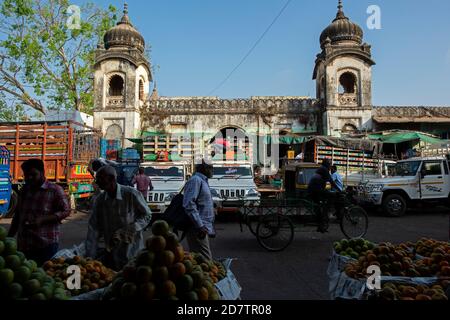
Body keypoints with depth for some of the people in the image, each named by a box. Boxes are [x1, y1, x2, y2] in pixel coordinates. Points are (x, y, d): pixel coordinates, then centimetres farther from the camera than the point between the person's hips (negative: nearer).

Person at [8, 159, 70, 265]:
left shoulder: (55, 190, -4)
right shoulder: (24, 190, 15)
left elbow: (65, 211, -8)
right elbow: (17, 215, 22)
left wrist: (42, 220, -18)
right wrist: (9, 237, 20)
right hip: (23, 245, 5)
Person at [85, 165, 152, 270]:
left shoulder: (131, 194, -16)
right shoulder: (100, 200, -1)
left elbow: (147, 215, -5)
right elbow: (93, 230, -1)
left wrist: (131, 229, -20)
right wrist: (90, 257, -4)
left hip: (132, 249, -4)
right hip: (111, 251, 4)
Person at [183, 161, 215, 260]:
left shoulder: (203, 181, 18)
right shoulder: (196, 180, -13)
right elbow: (189, 204, -23)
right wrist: (200, 226, -23)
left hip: (204, 228, 10)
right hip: (198, 229, -10)